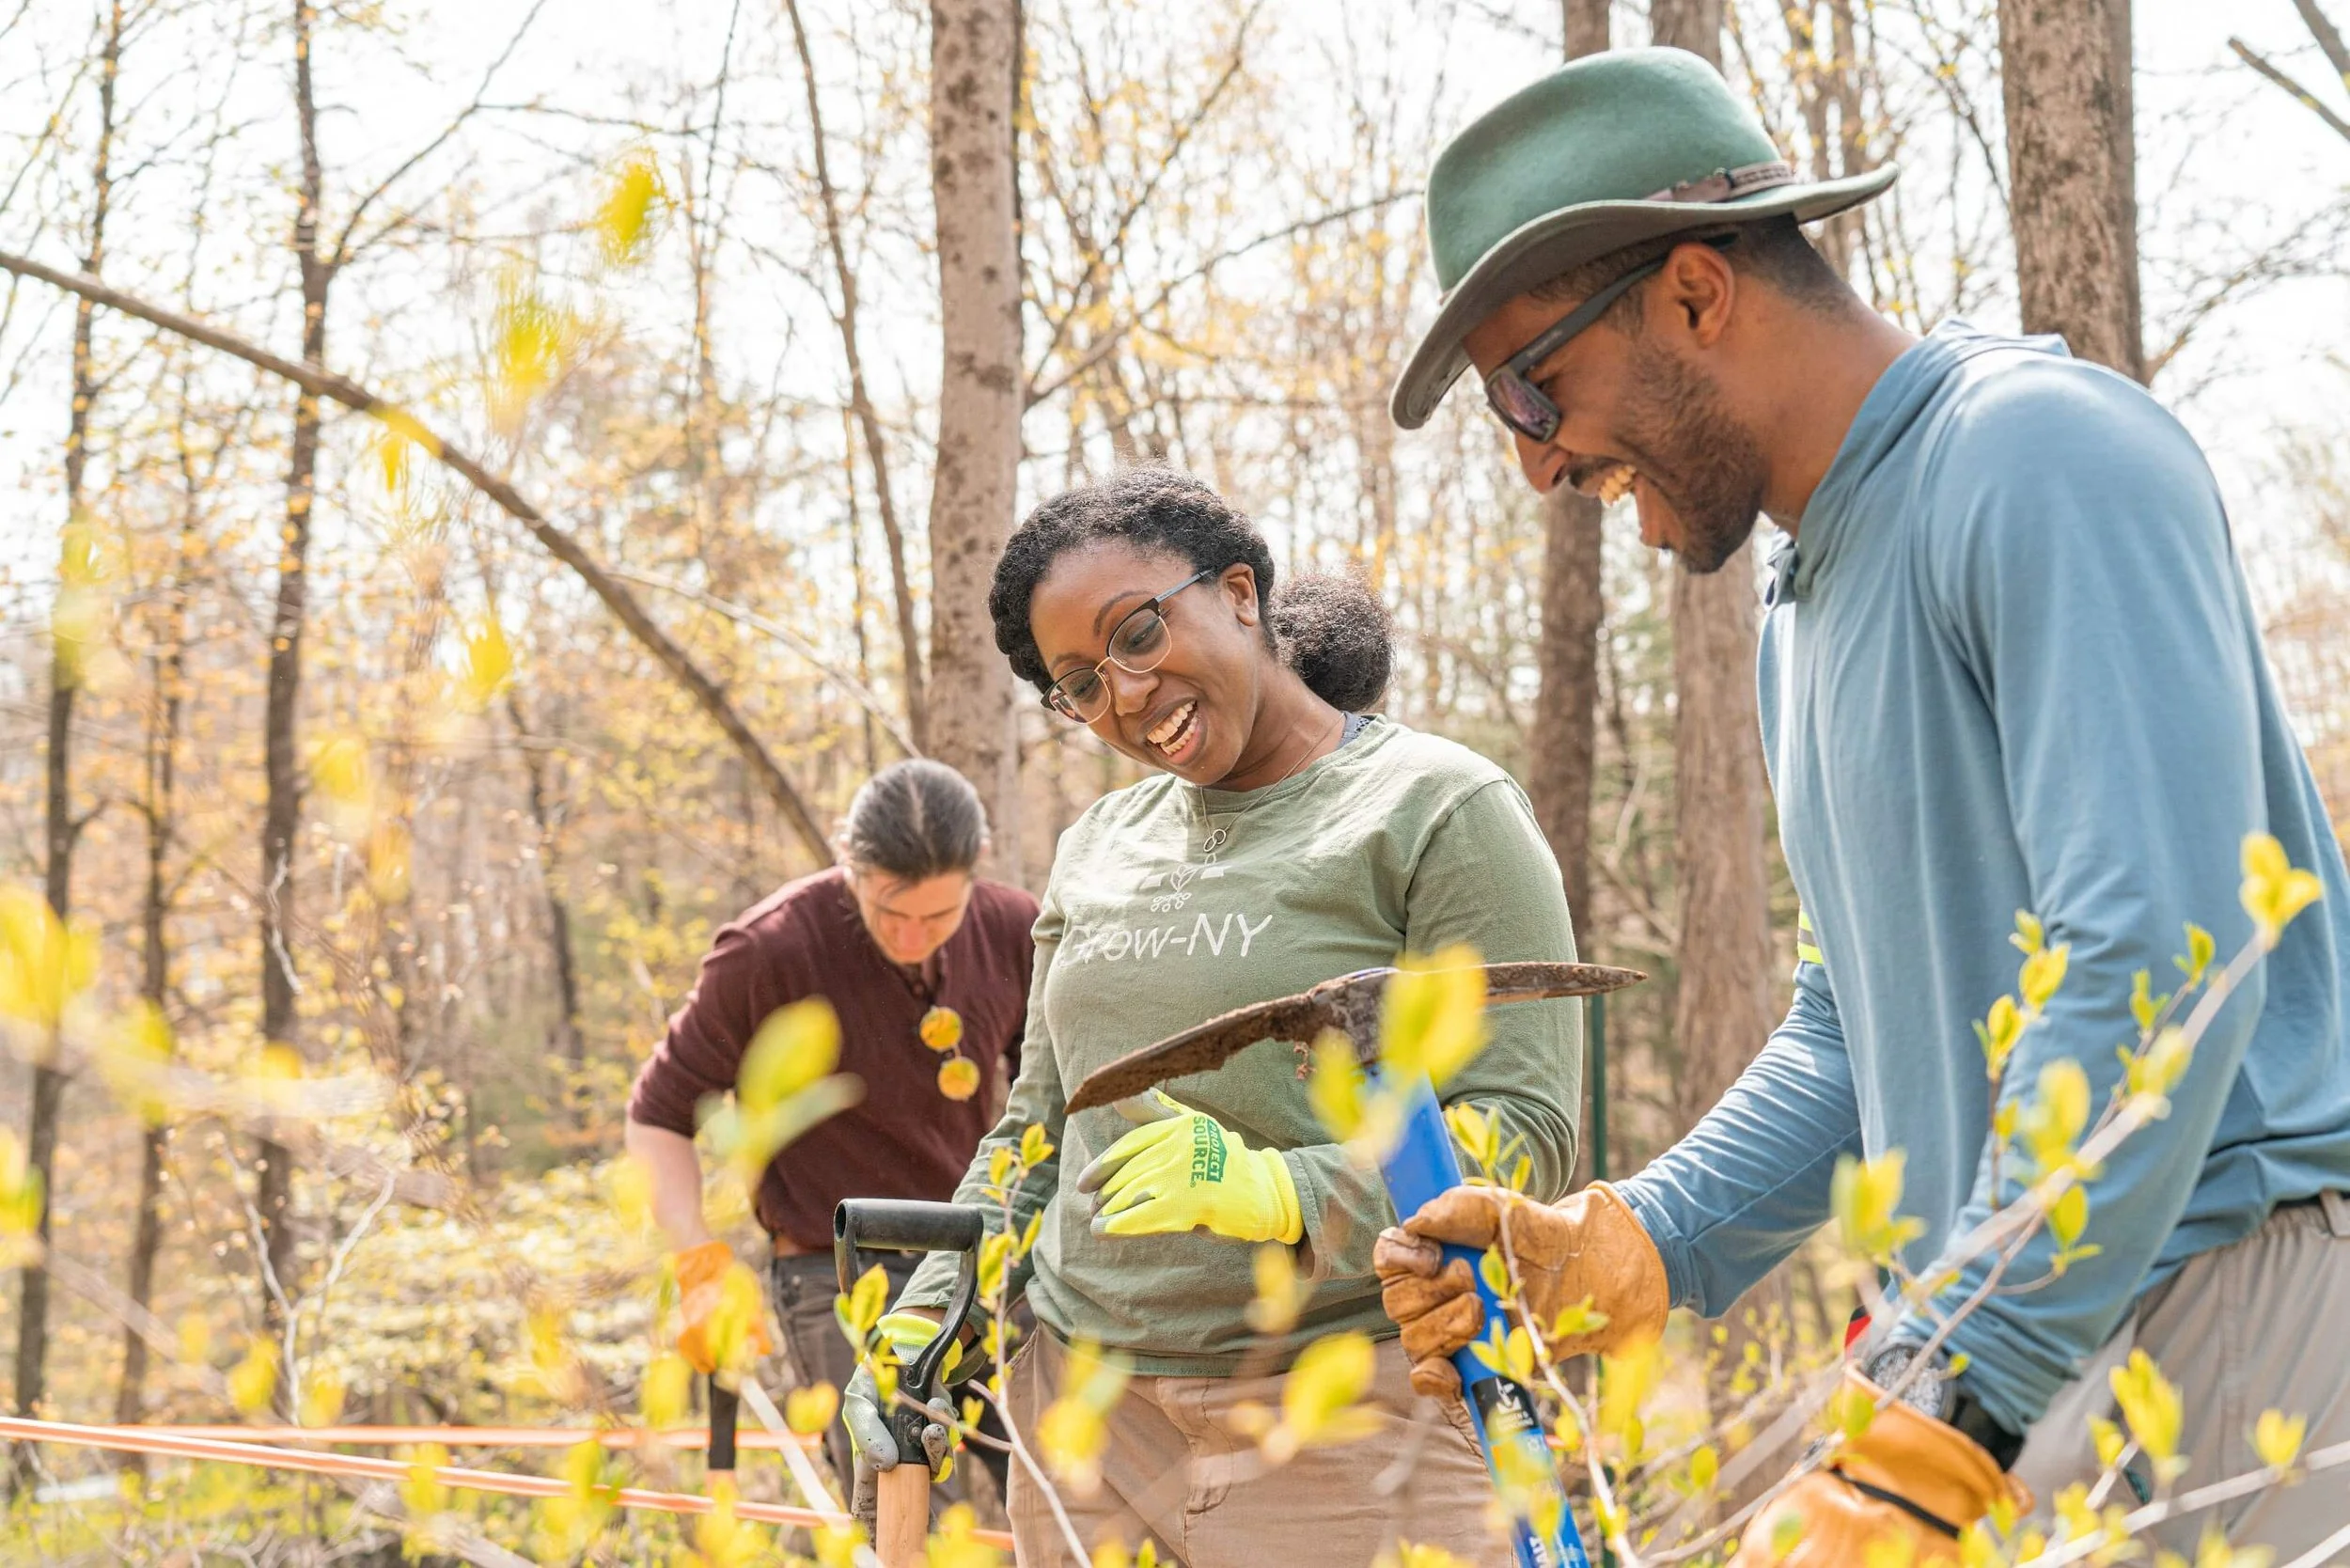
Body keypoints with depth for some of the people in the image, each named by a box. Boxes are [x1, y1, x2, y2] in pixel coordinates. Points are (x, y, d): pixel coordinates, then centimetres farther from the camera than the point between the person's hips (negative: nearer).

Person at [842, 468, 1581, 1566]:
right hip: (1083, 1413, 6)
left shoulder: (1441, 810, -5)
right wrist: (923, 1319, 9)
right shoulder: (1099, 847, 16)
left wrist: (1278, 1192, -26)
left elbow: (1524, 1133, -13)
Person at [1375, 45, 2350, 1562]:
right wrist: (1618, 1253, 8)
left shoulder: (2040, 458, -12)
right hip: (2010, 1333, 8)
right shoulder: (1813, 595, 18)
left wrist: (1933, 1438, -23)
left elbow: (2153, 966, -22)